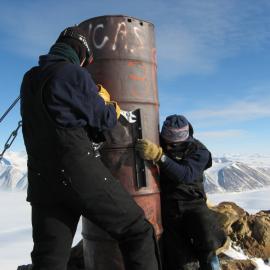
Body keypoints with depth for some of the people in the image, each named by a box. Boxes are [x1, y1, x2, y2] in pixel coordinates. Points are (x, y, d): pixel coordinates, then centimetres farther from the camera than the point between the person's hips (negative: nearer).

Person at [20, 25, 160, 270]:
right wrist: (113, 108, 21)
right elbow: (103, 119, -1)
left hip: (41, 178, 7)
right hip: (79, 170, -7)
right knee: (138, 231, 5)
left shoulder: (29, 79, 15)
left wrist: (97, 101, 25)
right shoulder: (74, 74, -6)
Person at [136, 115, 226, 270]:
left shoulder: (198, 151, -5)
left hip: (192, 203, -1)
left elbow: (185, 175, -25)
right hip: (167, 206, 1)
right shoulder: (158, 144, 2)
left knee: (208, 241, -24)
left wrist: (159, 156, -38)